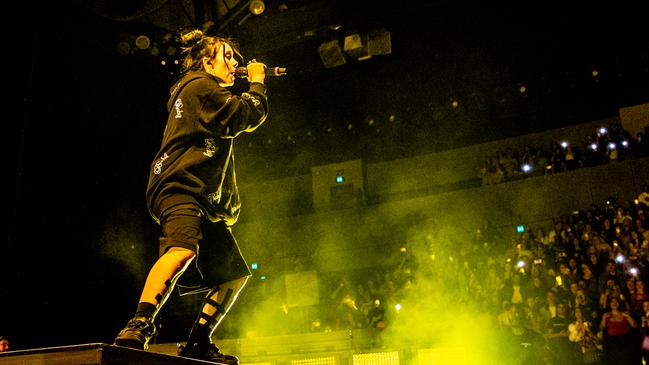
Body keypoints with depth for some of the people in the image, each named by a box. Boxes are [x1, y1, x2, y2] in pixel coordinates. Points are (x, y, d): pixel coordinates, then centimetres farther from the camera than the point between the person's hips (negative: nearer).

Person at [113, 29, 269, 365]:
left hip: (203, 198, 10)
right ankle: (138, 327, -46)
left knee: (234, 273, 9)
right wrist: (257, 83, 8)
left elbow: (238, 124, 41)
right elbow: (247, 117, -7)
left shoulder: (206, 92, 29)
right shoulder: (200, 86, -1)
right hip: (180, 186, -10)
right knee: (184, 247, -37)